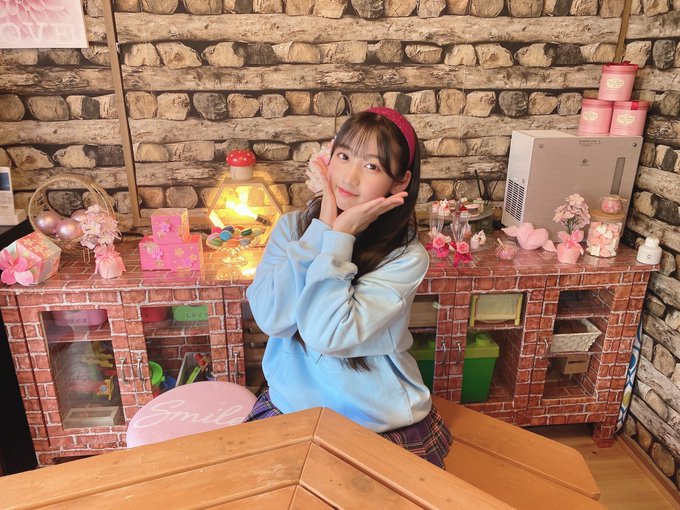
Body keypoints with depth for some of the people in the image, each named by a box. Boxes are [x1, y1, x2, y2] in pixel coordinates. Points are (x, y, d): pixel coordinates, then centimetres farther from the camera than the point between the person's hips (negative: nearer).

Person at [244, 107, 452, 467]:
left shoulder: (406, 258, -14)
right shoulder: (292, 227, -3)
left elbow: (328, 334, -24)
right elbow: (271, 319, -17)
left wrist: (340, 236, -20)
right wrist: (322, 228, -19)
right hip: (291, 406, 2)